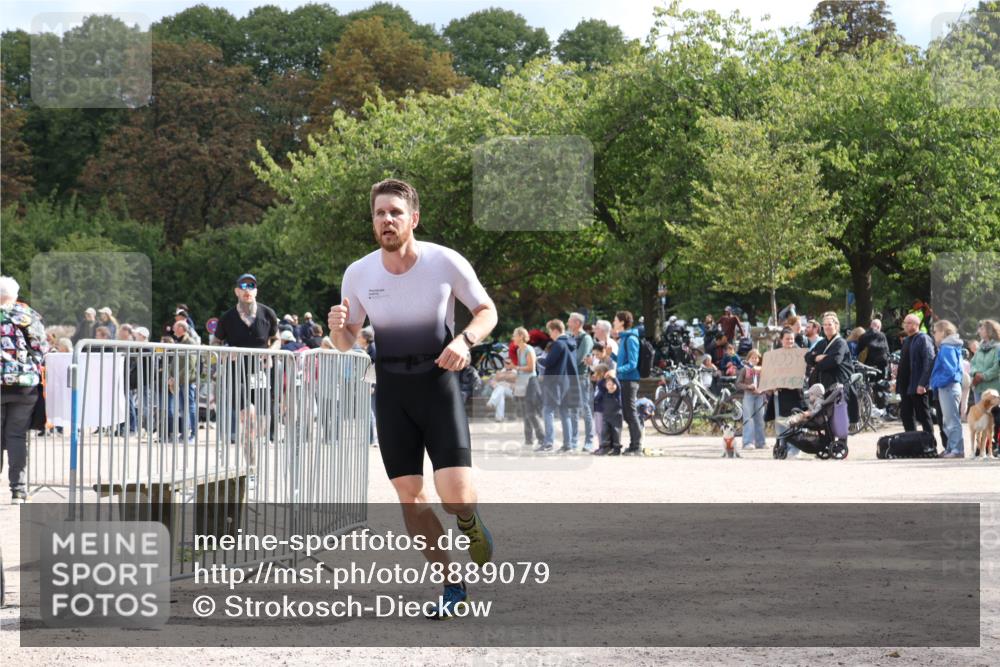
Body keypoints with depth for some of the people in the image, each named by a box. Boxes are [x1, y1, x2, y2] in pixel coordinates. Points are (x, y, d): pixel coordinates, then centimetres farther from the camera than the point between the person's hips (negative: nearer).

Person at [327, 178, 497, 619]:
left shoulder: (446, 263, -11)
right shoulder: (358, 275, -4)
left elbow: (487, 310, 3)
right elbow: (346, 343, 7)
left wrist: (465, 339, -18)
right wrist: (337, 327, -16)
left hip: (439, 381, -3)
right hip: (391, 388, 3)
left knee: (455, 494, -14)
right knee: (408, 494, 1)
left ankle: (471, 524, 23)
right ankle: (452, 587, 14)